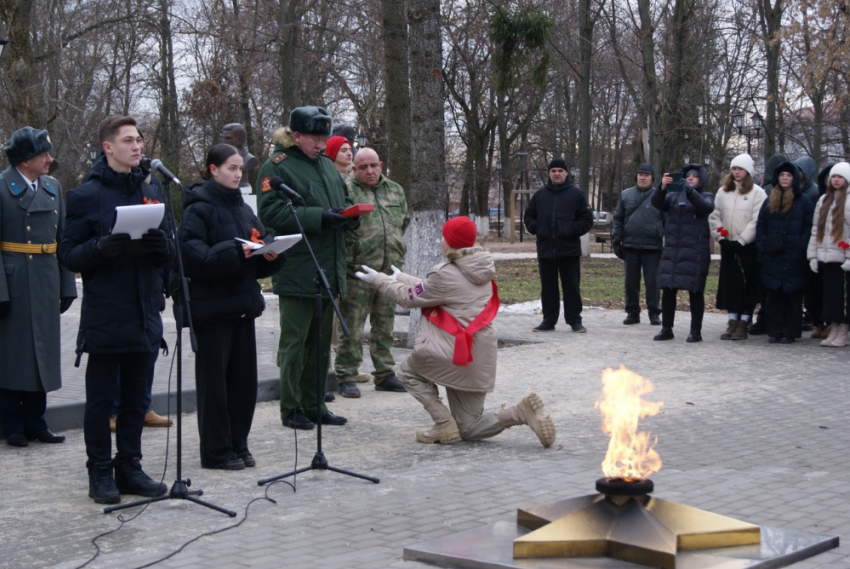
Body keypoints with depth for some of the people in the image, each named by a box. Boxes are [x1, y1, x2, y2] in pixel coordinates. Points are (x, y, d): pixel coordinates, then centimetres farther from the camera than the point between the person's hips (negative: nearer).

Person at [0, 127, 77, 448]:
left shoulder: (52, 187, 9)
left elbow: (62, 240, 10)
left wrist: (66, 286, 7)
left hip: (46, 282, 6)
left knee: (42, 350, 11)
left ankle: (35, 422, 22)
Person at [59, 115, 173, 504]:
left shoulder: (151, 192, 12)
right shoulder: (86, 195, -4)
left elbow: (170, 251, 13)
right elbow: (69, 256, -7)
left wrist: (162, 245, -10)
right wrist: (101, 247, -24)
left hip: (144, 313, 5)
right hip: (104, 315, -5)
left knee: (136, 398, 11)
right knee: (100, 399, 3)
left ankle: (129, 468, 21)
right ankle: (100, 473, 12)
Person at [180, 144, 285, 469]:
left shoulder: (242, 208, 15)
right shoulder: (198, 208, -8)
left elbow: (262, 243, 17)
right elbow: (192, 255, -19)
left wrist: (270, 255, -5)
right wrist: (234, 252, -27)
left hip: (243, 304, 7)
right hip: (212, 306, -7)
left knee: (244, 377, 9)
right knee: (215, 379, 0)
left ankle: (238, 445, 20)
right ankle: (216, 451, 8)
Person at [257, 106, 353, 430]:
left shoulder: (327, 165, 18)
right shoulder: (277, 168, -7)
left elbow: (343, 199, 26)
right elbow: (271, 212, -17)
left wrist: (347, 212, 1)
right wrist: (319, 218, -22)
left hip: (328, 270, 8)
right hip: (297, 273, -8)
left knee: (321, 342, 13)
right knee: (295, 342, -2)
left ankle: (313, 405, 21)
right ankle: (291, 409, 6)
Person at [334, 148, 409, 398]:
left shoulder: (396, 190, 14)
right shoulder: (345, 191, -5)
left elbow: (404, 222, 23)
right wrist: (349, 256, -13)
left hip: (389, 271, 5)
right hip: (357, 272, -5)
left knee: (385, 326, 13)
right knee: (352, 328, -3)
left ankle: (385, 374, 22)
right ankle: (346, 377, 5)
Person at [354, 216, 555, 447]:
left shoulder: (446, 274, -15)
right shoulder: (479, 271, 10)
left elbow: (410, 298, -1)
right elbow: (428, 288, 19)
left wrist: (379, 280, 11)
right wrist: (399, 278, 29)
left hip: (455, 353, -8)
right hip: (480, 362, 8)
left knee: (408, 372, 20)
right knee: (468, 428, 14)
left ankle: (445, 424, 2)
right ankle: (522, 412, -8)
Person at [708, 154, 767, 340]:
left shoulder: (757, 192, -4)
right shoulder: (723, 192, 11)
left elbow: (757, 221, -10)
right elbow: (714, 217, 9)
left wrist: (741, 241, -15)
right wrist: (721, 237, -5)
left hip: (748, 246, -4)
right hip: (727, 245, 5)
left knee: (747, 284, -2)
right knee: (729, 283, 5)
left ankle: (743, 324, 3)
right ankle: (732, 322, 11)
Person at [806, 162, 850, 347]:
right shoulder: (824, 200, 15)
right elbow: (816, 228, 15)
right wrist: (813, 254, 10)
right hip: (826, 256, 6)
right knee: (829, 295, 8)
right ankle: (833, 331, 14)